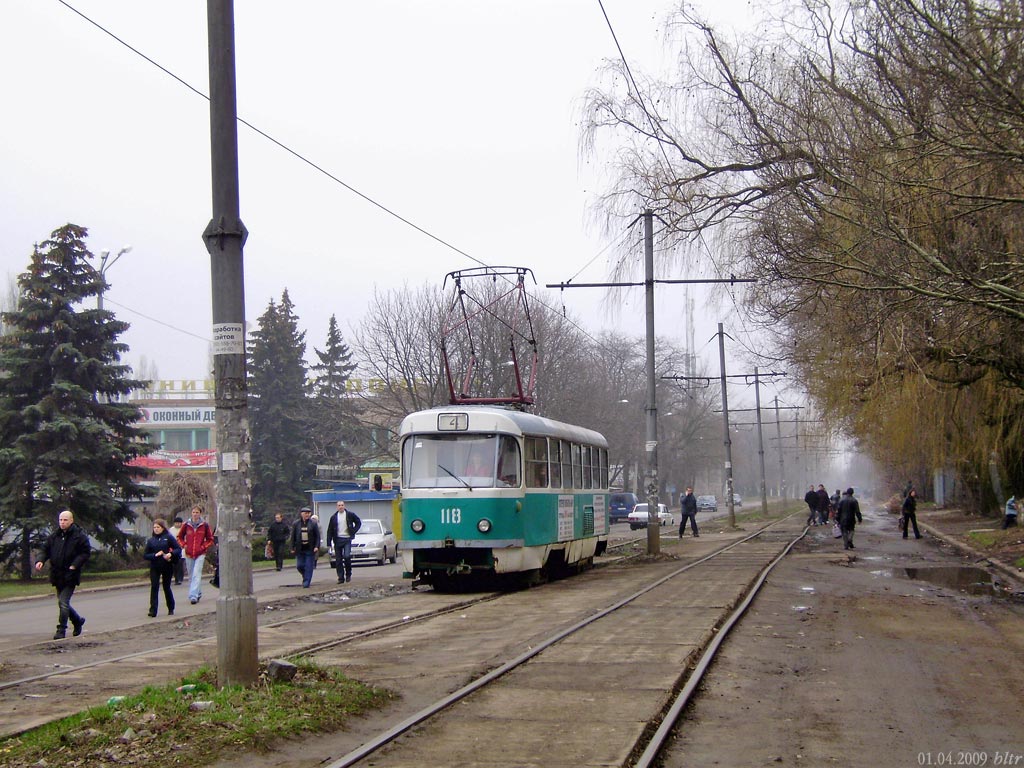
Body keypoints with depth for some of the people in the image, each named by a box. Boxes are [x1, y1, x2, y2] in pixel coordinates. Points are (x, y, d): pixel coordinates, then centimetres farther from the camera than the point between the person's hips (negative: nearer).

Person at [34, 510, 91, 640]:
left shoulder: (79, 535, -7)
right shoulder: (54, 536, 10)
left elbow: (86, 552, -9)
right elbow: (46, 550, 16)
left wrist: (75, 565, -19)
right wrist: (40, 561, -4)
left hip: (70, 576, -6)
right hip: (57, 575, 6)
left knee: (63, 602, -12)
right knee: (62, 602, 14)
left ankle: (61, 630, -4)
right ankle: (78, 620, 36)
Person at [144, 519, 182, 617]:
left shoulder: (168, 537, -2)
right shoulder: (151, 540, 6)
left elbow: (178, 548, -4)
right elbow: (145, 555, 4)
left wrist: (171, 554, -21)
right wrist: (155, 555, -13)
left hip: (167, 566, -2)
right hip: (155, 567, 2)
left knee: (167, 587, 8)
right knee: (154, 587, -8)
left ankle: (171, 609, 25)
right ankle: (153, 611, -9)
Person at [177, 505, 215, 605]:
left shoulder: (205, 525, -2)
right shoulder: (186, 524, 3)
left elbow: (210, 539, 7)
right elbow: (179, 537, 16)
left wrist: (203, 547, -6)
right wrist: (184, 545, 0)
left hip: (200, 554, -3)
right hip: (189, 554, 3)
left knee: (196, 575, -14)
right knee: (191, 576, 10)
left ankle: (193, 596, -20)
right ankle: (198, 593, 26)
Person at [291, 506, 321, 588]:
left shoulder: (313, 523, 0)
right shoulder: (296, 523, 4)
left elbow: (317, 536, 0)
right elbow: (293, 536, 6)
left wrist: (317, 546, -9)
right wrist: (292, 548, 1)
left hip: (310, 549, -2)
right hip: (300, 549, 2)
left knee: (309, 567, -3)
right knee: (299, 566, 4)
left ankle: (306, 583, 3)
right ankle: (305, 576, 32)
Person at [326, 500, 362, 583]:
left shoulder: (350, 514, 2)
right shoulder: (334, 517, 7)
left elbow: (358, 522, 13)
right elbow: (330, 531, 8)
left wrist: (353, 531, 0)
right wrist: (329, 543, 2)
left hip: (347, 539, -3)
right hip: (338, 540, 3)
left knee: (347, 556, -16)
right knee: (338, 560, 2)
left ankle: (348, 574, 4)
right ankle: (341, 578, 8)